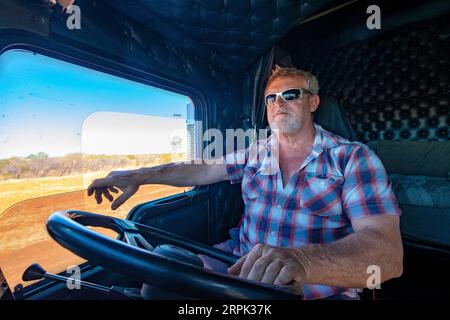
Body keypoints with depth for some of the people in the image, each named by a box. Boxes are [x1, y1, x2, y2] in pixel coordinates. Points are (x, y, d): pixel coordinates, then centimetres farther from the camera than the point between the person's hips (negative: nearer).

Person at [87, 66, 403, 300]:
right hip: (242, 267, 4)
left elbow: (389, 251, -19)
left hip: (318, 291, -3)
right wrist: (139, 175, 2)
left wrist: (302, 261, -39)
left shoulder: (353, 157, -9)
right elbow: (201, 170, 11)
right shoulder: (255, 154, 6)